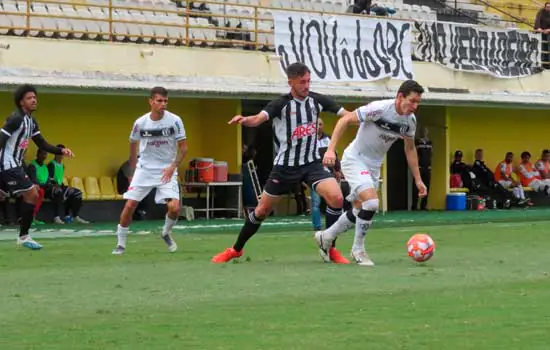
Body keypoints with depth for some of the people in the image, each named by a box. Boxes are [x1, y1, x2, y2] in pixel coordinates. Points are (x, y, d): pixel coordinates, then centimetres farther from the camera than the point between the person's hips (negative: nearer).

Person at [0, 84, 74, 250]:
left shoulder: (31, 121, 14)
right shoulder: (16, 119, -14)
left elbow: (43, 144, 17)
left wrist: (61, 150, 3)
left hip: (14, 165, 9)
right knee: (32, 194, -9)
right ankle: (23, 236, -3)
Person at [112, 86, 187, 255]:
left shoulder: (175, 121, -11)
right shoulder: (140, 123, -7)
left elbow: (183, 147, -3)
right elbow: (133, 144, 11)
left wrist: (172, 167, -14)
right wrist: (133, 170, 13)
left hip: (167, 171, -1)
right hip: (144, 169, 1)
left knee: (174, 207, -17)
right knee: (130, 205, -8)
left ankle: (166, 233, 16)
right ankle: (121, 243, 9)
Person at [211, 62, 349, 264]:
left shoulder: (317, 100, -2)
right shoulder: (281, 104, -14)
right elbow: (258, 119, -31)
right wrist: (244, 120, -53)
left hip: (312, 163, 2)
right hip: (285, 165, -2)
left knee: (336, 198, -22)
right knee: (262, 210, 6)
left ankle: (330, 250, -7)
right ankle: (236, 249, 28)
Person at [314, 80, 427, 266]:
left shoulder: (410, 120, -3)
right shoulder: (379, 108, -25)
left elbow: (410, 149, 13)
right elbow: (345, 120, -21)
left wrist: (418, 180, 12)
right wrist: (331, 149, -29)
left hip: (373, 166, 8)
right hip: (354, 160, -8)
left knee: (360, 210, 13)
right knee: (371, 202, -22)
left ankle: (325, 237, 34)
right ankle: (358, 249, -4)